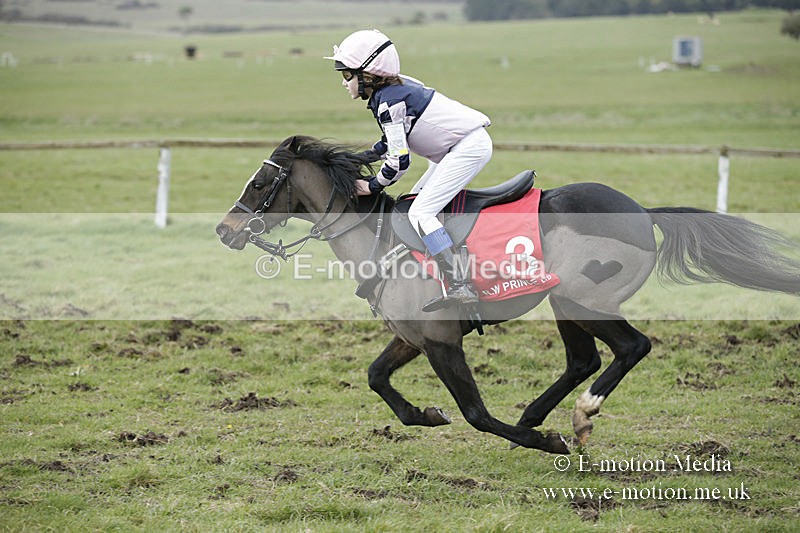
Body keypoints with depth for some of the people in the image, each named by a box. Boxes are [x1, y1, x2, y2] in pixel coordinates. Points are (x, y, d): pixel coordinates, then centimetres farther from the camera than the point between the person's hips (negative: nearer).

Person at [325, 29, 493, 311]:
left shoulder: (387, 102, -17)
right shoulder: (396, 86, 11)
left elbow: (399, 161, -18)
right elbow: (394, 139, 22)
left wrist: (373, 186, -4)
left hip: (469, 146, -11)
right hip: (460, 145, 11)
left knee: (420, 212, -16)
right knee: (413, 202, 16)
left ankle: (460, 287, -25)